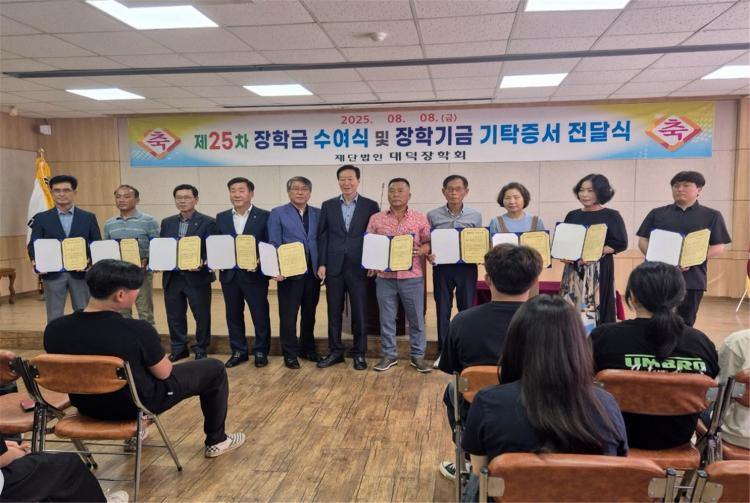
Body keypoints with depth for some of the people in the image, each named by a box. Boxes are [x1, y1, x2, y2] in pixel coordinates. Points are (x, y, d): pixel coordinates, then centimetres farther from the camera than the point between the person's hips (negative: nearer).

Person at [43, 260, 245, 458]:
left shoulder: (54, 329, -15)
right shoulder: (136, 330, -31)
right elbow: (164, 373, -15)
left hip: (87, 406, 6)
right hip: (138, 405, -5)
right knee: (214, 369, 10)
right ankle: (216, 441, 26)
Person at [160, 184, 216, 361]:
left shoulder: (207, 222, -4)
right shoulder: (167, 222, 12)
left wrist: (202, 264, -24)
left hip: (197, 277, -4)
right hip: (172, 277, 4)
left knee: (202, 315, 5)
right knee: (174, 316, 12)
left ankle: (201, 350, 20)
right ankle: (178, 349, 26)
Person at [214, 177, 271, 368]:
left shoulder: (264, 216, -3)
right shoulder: (221, 217, 10)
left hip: (254, 274, -4)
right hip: (229, 274, 4)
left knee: (260, 315, 3)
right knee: (233, 315, 11)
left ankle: (261, 351, 18)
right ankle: (238, 351, 24)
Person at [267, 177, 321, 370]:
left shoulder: (318, 214, 9)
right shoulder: (278, 214, 1)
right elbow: (274, 244, -4)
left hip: (313, 271, 3)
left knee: (310, 313, 13)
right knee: (288, 314, 3)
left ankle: (307, 349, 28)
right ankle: (290, 354, 14)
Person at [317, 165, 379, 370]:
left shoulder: (370, 205, 2)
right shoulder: (328, 205, 8)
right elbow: (322, 236, 6)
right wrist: (321, 264, -1)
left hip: (359, 267, -2)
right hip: (334, 266, 2)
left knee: (360, 311, 3)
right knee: (334, 311, 8)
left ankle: (359, 353, 16)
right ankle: (335, 351, 21)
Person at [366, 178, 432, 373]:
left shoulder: (420, 219, 3)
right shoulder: (376, 219, 5)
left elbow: (429, 243, 5)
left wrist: (420, 251, -16)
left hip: (412, 277, -1)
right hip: (385, 277, 1)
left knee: (416, 318, 6)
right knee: (386, 319, 9)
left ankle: (417, 355, 20)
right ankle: (389, 355, 22)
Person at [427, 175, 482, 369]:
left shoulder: (475, 216, 4)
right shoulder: (433, 216, 1)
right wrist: (428, 254, -13)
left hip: (467, 267, 0)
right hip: (442, 267, 0)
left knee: (467, 309, 6)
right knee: (442, 310, 7)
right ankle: (443, 352, 20)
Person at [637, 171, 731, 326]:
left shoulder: (712, 216, 8)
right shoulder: (657, 213, 11)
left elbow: (719, 247, 2)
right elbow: (643, 240, 9)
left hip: (692, 279, 0)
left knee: (685, 324, 7)